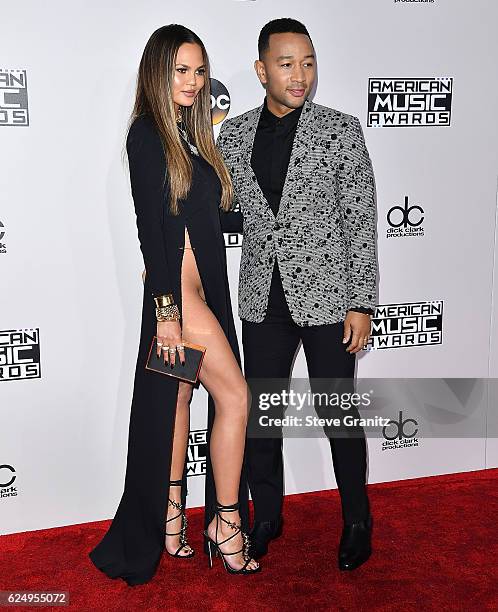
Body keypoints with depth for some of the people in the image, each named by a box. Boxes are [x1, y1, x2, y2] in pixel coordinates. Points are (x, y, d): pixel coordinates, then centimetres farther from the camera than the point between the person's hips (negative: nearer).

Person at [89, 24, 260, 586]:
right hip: (176, 290, -8)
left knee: (179, 399, 11)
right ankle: (226, 520, 7)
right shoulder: (147, 133, -7)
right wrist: (166, 307, -19)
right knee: (235, 396, -7)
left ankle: (170, 520, 22)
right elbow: (151, 222, -15)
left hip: (204, 286, 8)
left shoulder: (190, 134, 17)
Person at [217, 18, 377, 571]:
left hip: (326, 296, -3)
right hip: (262, 299, 4)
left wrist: (361, 304, -9)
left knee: (337, 412, 7)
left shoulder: (341, 130, -5)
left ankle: (357, 521, 28)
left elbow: (361, 222, -5)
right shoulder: (233, 135, 5)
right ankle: (266, 517, 33)